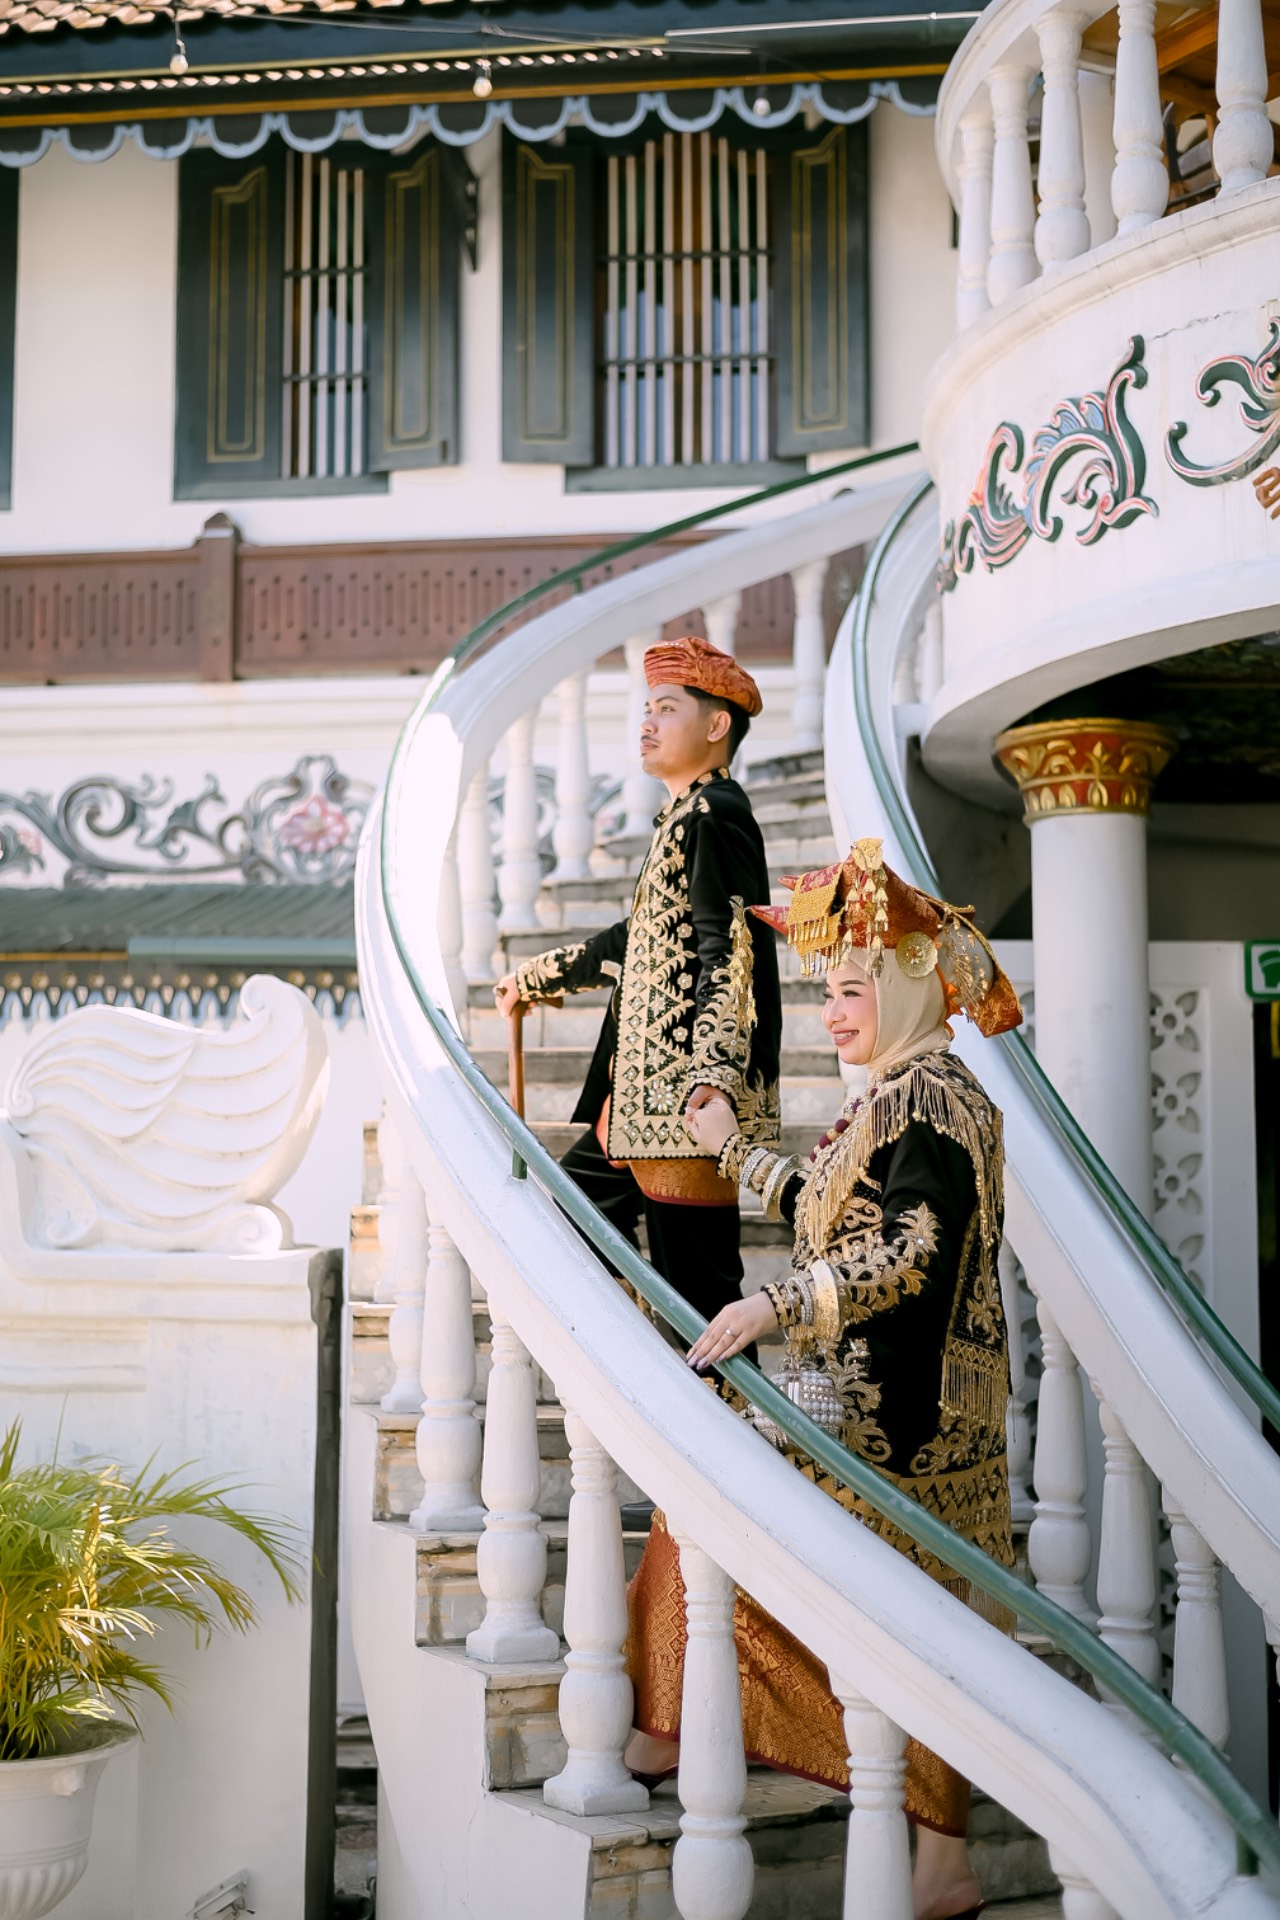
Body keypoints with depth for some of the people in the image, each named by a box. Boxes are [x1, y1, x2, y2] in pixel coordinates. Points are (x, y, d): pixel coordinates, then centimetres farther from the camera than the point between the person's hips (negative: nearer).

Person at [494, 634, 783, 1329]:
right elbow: (642, 940, 31)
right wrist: (536, 976, 41)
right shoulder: (683, 817, 20)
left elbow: (729, 951, -21)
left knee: (699, 1283, -7)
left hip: (688, 1097, -11)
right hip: (646, 1093, 11)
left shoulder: (715, 814, -11)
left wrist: (715, 1073, -31)